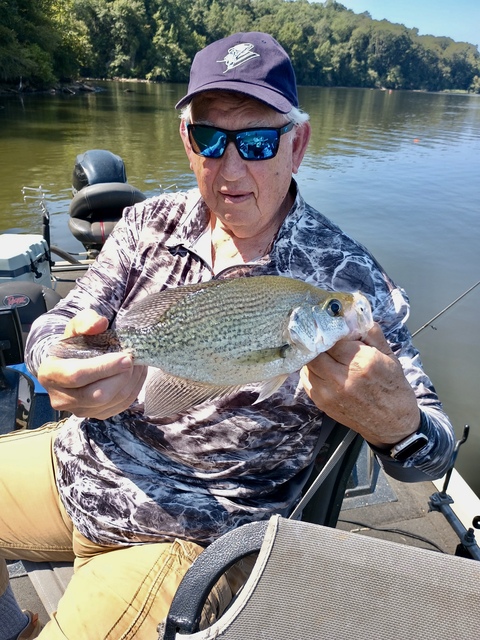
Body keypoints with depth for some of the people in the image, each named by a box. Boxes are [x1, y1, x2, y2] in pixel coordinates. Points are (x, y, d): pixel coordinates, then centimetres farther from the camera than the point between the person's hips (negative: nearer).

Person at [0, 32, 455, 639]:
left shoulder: (344, 277, -18)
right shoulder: (150, 221, -4)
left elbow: (435, 451, -13)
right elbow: (58, 324, -4)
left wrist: (395, 425, -39)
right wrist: (59, 365, -29)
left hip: (185, 536, -4)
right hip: (76, 463, 5)